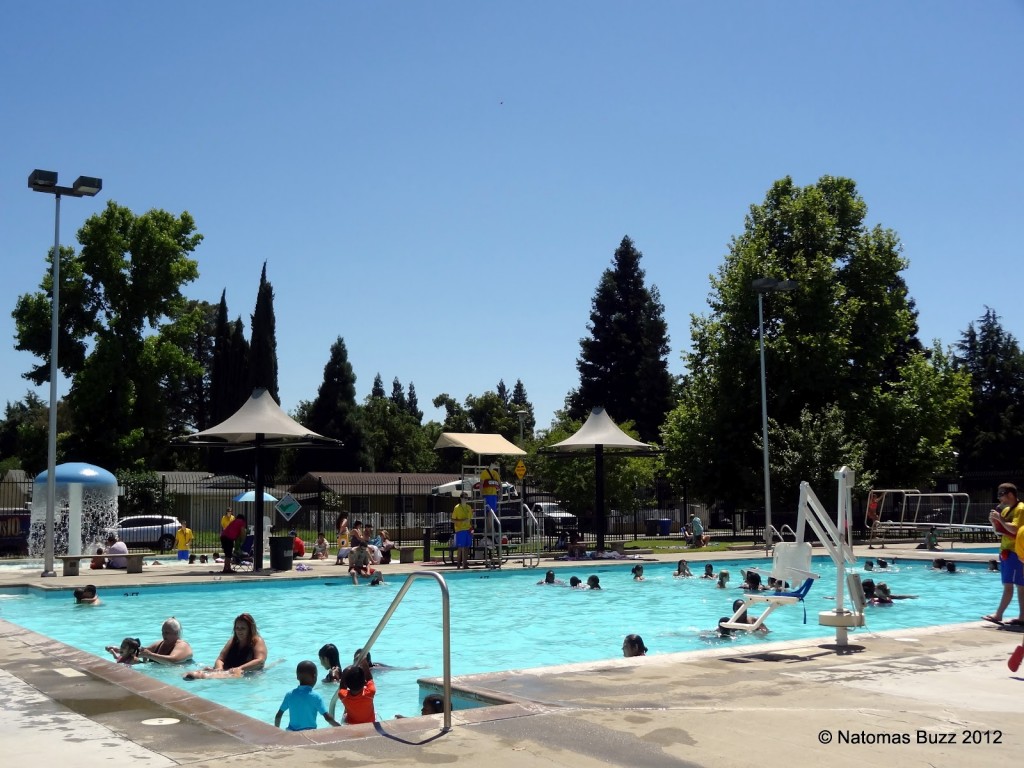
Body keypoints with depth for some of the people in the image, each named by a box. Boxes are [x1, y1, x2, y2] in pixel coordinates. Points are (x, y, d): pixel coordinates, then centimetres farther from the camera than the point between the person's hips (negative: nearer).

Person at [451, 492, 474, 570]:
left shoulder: (469, 507, 12)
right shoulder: (457, 507, -5)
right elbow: (453, 520, -6)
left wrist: (471, 528, 6)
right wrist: (462, 521, -18)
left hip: (468, 530, 5)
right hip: (460, 530, -5)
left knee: (466, 547, 4)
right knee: (460, 548, -6)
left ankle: (465, 564, 8)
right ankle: (458, 564, 0)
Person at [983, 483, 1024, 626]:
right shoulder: (1006, 510, 16)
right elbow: (998, 530, 21)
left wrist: (1000, 519, -17)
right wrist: (993, 521, 3)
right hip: (1006, 551, 9)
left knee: (1008, 586, -8)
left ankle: (998, 615, -11)